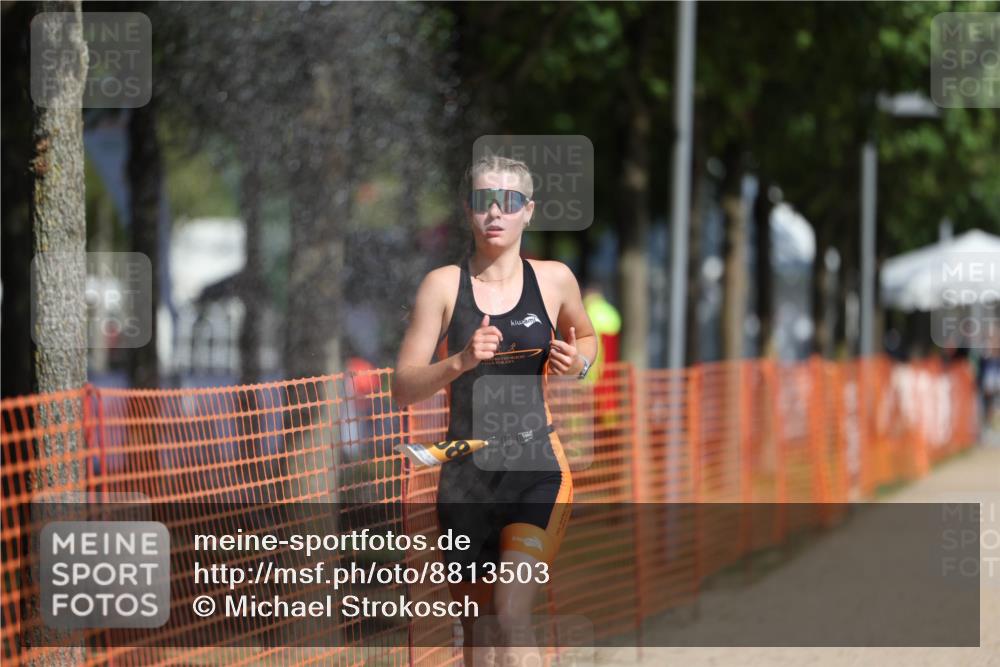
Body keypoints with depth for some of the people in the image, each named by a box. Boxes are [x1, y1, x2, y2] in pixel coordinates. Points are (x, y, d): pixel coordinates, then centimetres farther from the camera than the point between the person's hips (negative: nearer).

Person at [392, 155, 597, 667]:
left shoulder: (554, 279, 4)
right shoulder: (444, 285, 0)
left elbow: (585, 336, 25)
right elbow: (403, 388, -3)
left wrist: (578, 362, 2)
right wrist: (460, 362, -20)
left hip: (537, 468, -1)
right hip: (465, 471, 1)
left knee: (512, 618, -18)